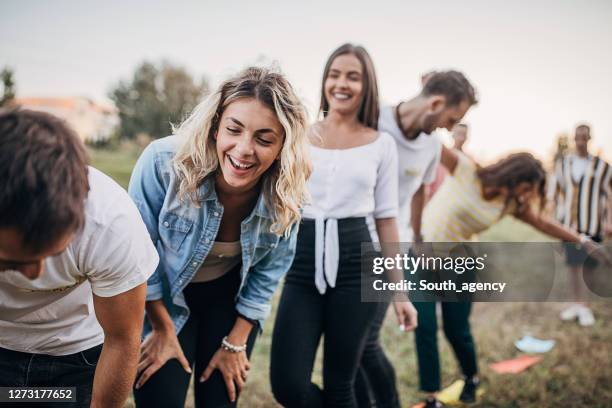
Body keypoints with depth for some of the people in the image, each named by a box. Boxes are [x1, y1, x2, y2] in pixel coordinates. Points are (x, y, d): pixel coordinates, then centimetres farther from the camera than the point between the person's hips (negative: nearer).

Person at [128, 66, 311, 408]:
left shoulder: (286, 190, -23)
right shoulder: (163, 162, -31)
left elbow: (270, 268, -6)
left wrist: (236, 342, 0)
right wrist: (163, 329, -5)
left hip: (232, 297, 2)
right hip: (165, 299, -2)